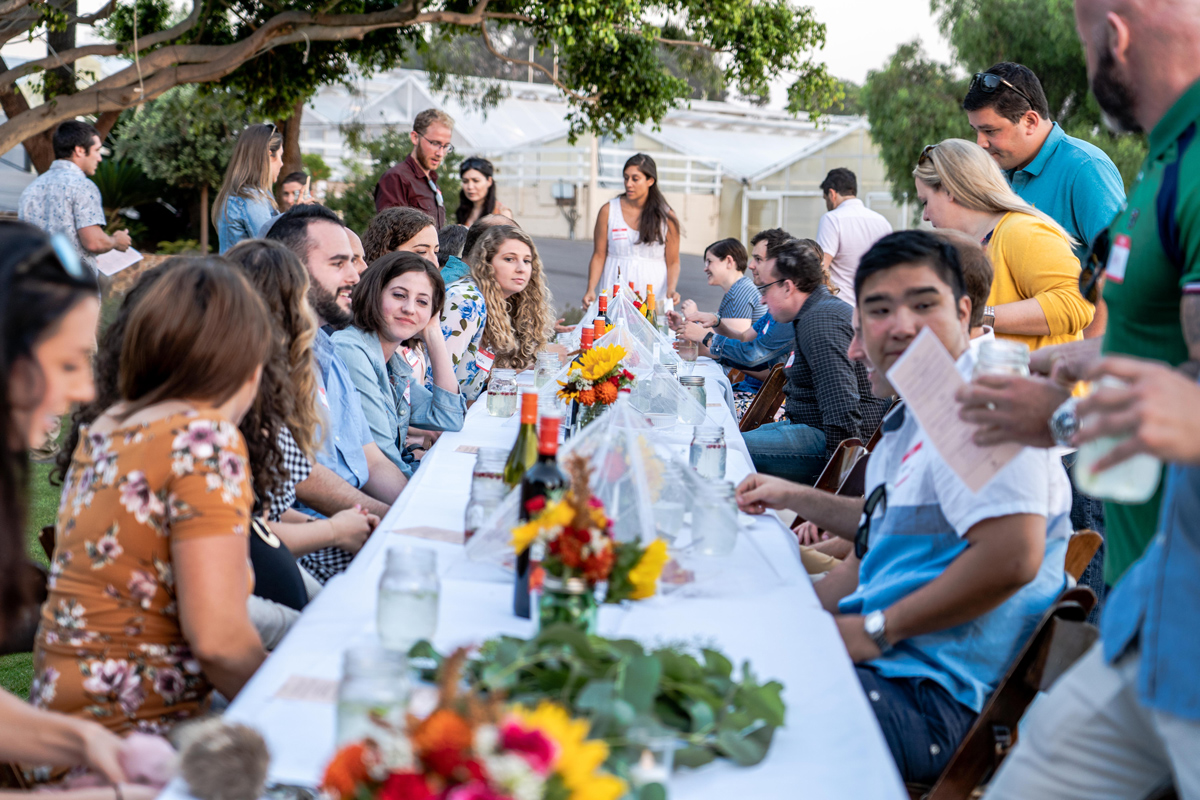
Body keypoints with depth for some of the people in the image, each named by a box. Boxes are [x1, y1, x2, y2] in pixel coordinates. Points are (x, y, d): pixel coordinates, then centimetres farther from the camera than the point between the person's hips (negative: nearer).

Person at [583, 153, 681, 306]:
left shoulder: (667, 218, 3)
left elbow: (673, 262, 6)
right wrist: (590, 290, -8)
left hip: (654, 296, 0)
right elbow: (599, 256, 5)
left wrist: (671, 289, -12)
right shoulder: (608, 211, 4)